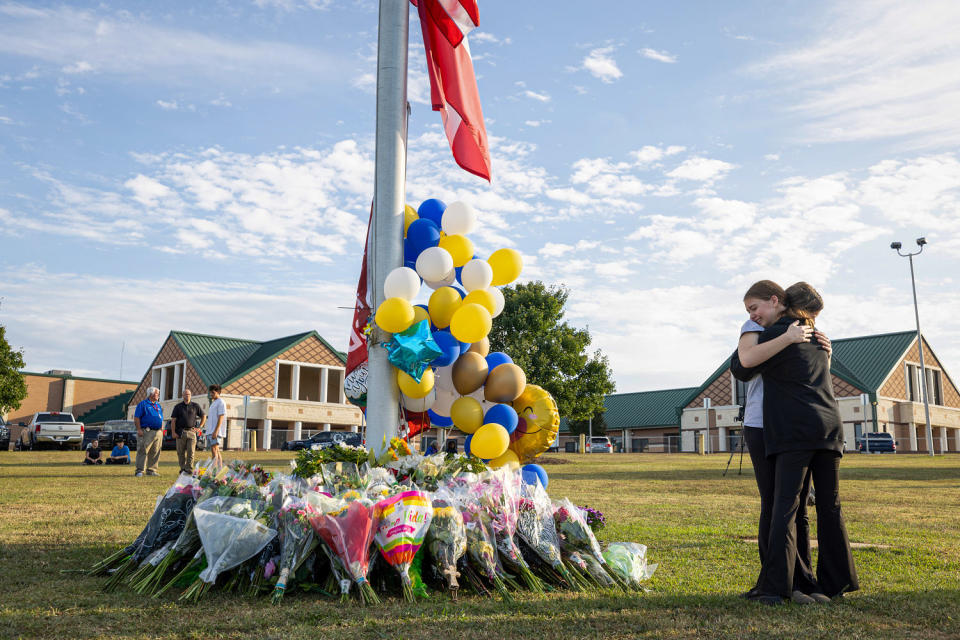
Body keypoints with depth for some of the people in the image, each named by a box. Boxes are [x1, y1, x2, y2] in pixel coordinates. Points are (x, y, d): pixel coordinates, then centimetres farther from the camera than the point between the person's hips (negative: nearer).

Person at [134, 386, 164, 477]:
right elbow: (136, 418, -6)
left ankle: (151, 470, 12)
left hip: (158, 432, 7)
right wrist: (139, 429, -14)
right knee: (143, 451, -8)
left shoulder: (158, 405, 20)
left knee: (155, 452, 6)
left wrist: (161, 431, 16)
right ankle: (139, 470, -6)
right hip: (146, 432, -7)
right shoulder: (143, 404, -1)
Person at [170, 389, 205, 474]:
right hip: (180, 432, 1)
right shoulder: (178, 407, 8)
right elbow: (173, 420, 5)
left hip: (191, 431, -1)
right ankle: (183, 468, 14)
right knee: (181, 452, 4)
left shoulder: (195, 406, 9)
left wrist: (200, 427, 11)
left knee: (191, 452, -6)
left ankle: (189, 469, -3)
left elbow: (203, 416, 18)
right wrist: (173, 432, -4)